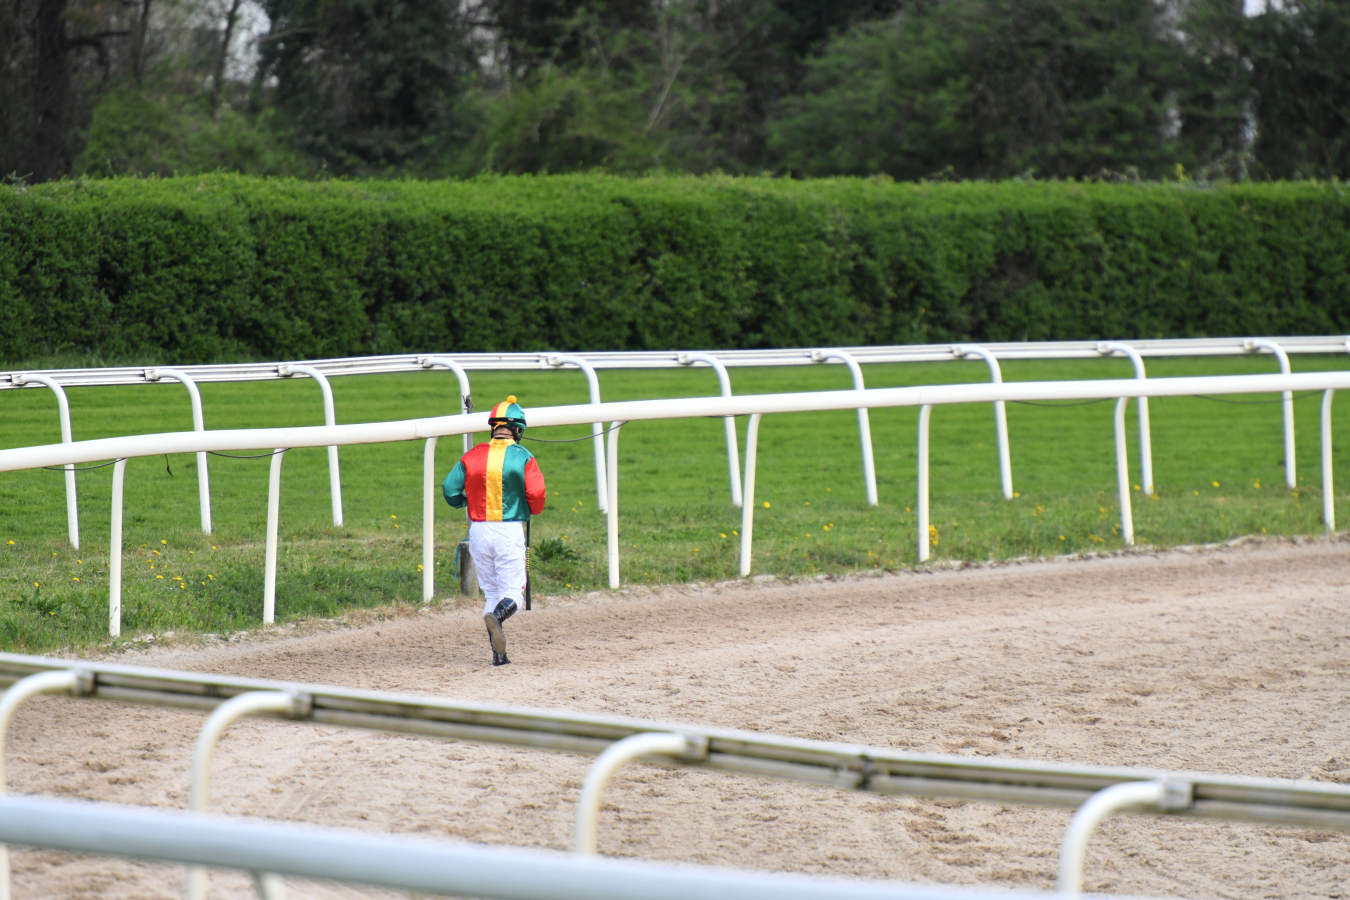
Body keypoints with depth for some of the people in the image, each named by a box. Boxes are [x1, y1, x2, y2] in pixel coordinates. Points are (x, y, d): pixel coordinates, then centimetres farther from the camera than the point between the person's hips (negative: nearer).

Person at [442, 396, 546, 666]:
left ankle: (498, 653, 6)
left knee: (490, 591, 14)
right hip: (510, 530, -3)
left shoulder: (473, 456, 3)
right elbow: (536, 492, -14)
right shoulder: (522, 457, -5)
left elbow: (450, 489, 0)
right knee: (512, 592, 3)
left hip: (478, 530, 3)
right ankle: (497, 614, -33)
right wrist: (533, 511, 8)